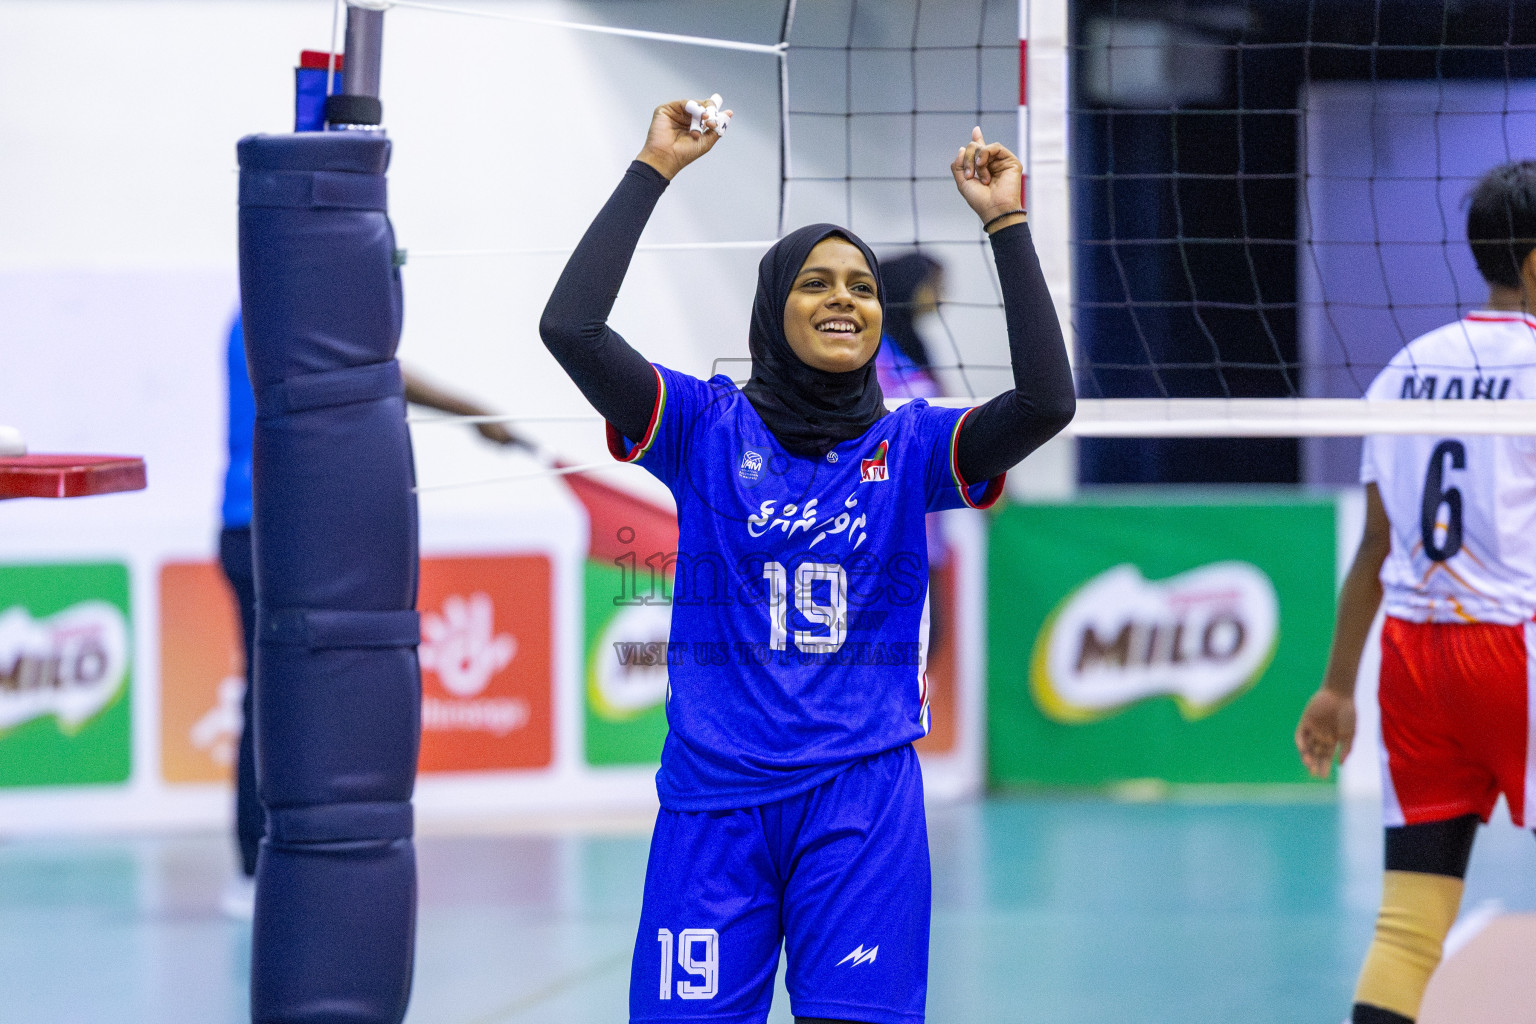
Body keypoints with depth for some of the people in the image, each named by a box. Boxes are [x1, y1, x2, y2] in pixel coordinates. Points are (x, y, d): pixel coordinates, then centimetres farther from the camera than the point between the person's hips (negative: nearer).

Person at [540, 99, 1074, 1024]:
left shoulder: (911, 448, 6)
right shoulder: (708, 428, 4)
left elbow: (1047, 401, -11)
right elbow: (571, 328, -9)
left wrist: (1006, 223, -10)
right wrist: (653, 171, -8)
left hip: (862, 798, 0)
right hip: (715, 798, 0)